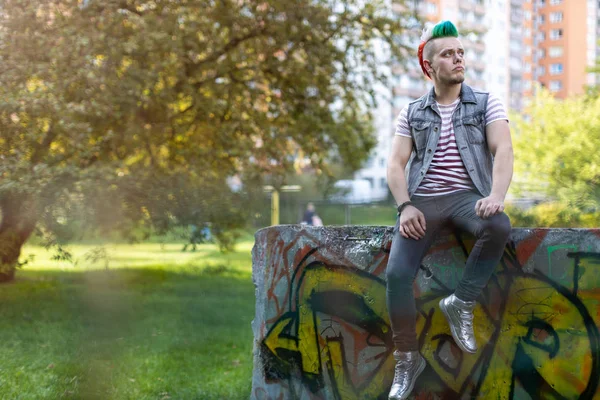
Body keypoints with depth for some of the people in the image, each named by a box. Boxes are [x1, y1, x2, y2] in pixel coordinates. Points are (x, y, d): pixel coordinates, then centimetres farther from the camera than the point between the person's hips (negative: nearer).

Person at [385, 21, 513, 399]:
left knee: (499, 226, -37)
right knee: (397, 273, -23)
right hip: (423, 200, 1)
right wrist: (405, 206, -13)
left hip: (467, 195, -1)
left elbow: (503, 150, -5)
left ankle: (461, 303, -17)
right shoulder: (412, 113, 13)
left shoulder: (487, 104, 8)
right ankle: (407, 359, -6)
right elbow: (396, 164, 6)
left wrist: (497, 195, -25)